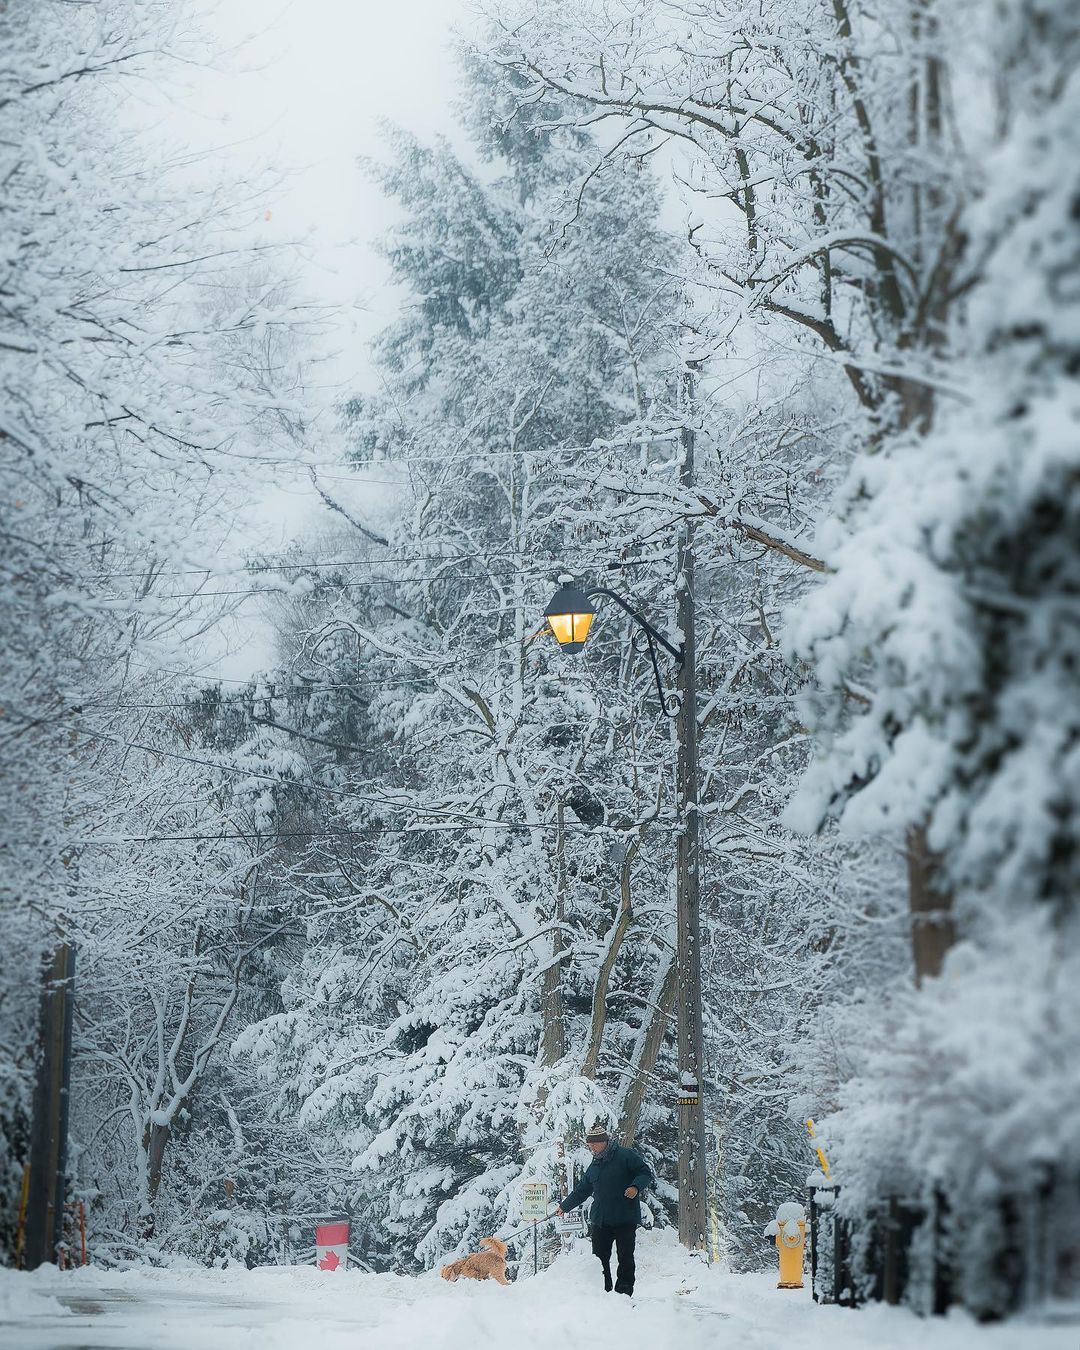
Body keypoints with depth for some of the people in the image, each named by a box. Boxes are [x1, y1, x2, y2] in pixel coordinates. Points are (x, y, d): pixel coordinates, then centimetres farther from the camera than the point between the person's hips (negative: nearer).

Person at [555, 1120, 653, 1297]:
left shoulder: (626, 1156, -2)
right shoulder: (594, 1166, 18)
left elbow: (645, 1174, -4)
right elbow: (581, 1190, 29)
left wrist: (636, 1187, -22)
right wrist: (564, 1206, 32)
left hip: (625, 1219, -6)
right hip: (600, 1220, 6)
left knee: (625, 1257, -2)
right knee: (599, 1258, 3)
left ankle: (624, 1293, 2)